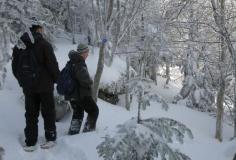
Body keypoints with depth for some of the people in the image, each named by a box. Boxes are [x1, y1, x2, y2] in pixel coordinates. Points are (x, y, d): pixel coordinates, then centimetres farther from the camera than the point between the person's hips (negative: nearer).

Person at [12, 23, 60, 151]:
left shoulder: (18, 45, 3)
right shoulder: (44, 44, -13)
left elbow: (15, 67, 7)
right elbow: (52, 65, -13)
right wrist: (58, 79, 2)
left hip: (28, 87, 4)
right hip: (45, 85, -4)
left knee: (31, 114, 12)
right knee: (48, 112, 10)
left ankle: (30, 143, 14)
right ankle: (51, 138, 17)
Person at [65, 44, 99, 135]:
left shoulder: (71, 63, 10)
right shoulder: (80, 64, -20)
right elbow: (85, 79, -30)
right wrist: (90, 82, -6)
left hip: (72, 94, 9)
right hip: (82, 94, -9)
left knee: (77, 113, 21)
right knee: (93, 110, 8)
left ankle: (72, 132, 22)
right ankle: (88, 131, 7)